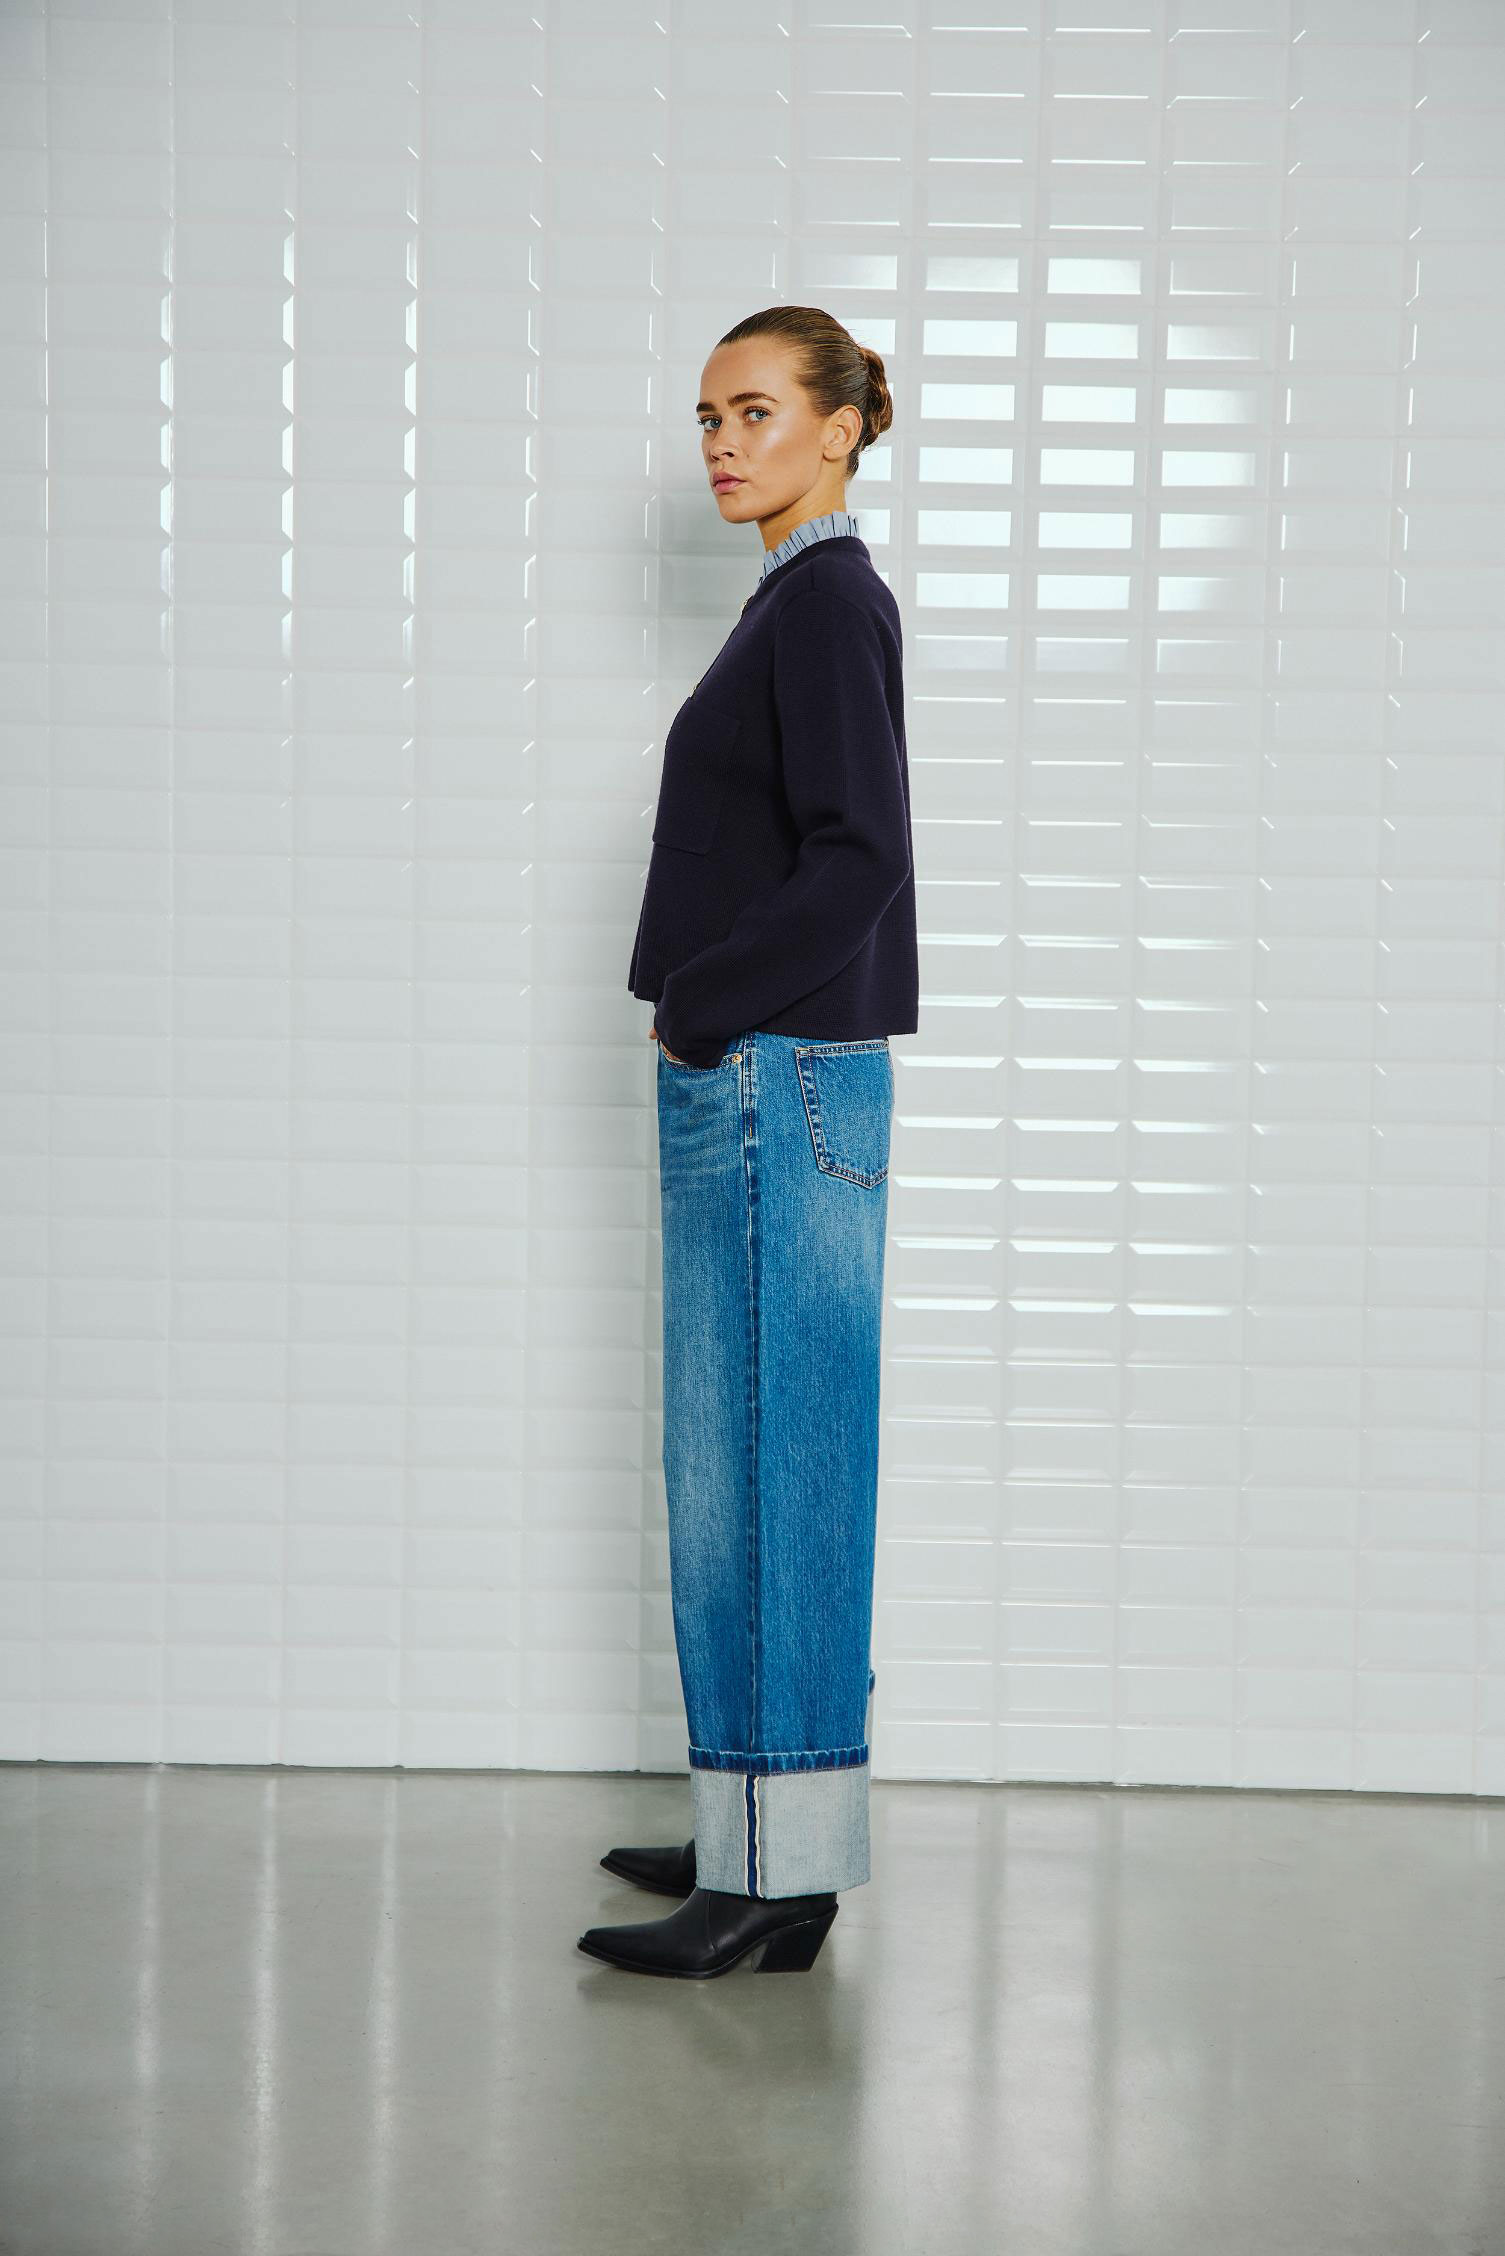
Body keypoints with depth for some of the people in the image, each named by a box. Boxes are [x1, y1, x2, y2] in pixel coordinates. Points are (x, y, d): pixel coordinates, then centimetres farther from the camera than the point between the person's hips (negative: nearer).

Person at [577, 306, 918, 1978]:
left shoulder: (831, 598, -11)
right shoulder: (801, 599, 18)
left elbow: (853, 859, -20)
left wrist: (698, 1009, -13)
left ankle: (777, 1876, 2)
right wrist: (702, 1024, 13)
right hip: (752, 1085, 10)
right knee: (742, 1468, 13)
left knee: (769, 1466, -6)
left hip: (780, 1082, -10)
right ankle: (766, 1833, 23)